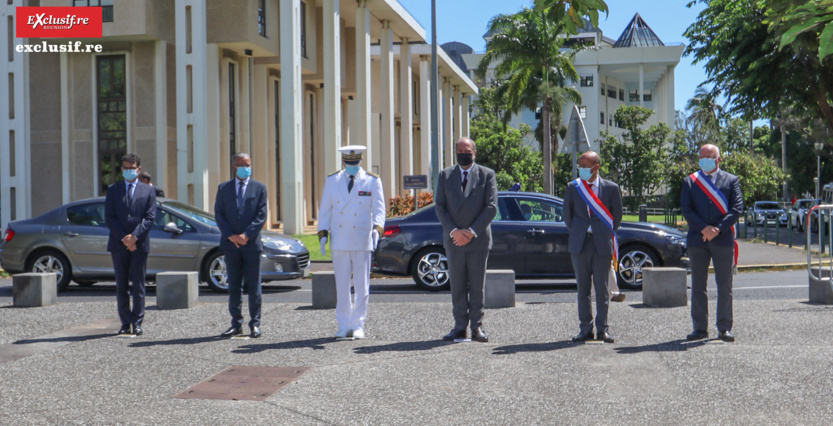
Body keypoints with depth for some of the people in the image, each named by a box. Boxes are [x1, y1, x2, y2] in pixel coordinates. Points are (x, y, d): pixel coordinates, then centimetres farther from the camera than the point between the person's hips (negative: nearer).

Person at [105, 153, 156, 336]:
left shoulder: (148, 191, 8)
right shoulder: (113, 190, 9)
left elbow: (150, 218, -1)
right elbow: (109, 217, 1)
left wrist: (135, 236, -13)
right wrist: (123, 238, -10)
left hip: (140, 244, -1)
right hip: (118, 245, 1)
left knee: (138, 286, 1)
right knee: (121, 286, 4)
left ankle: (137, 323, 5)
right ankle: (125, 323, 9)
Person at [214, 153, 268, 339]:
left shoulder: (259, 188, 6)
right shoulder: (223, 188, 10)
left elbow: (261, 215, -1)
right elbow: (219, 214, 4)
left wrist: (247, 235, -13)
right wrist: (231, 235, -9)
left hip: (252, 244, -2)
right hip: (231, 244, 2)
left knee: (254, 287, 1)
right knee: (233, 287, 6)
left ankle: (255, 324, 7)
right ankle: (236, 324, 11)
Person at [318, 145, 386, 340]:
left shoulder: (372, 181, 3)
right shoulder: (332, 180, 9)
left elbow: (379, 209, -3)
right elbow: (325, 209, 11)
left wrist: (377, 229, -21)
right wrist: (323, 234, 1)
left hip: (362, 241, -2)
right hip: (339, 242, 2)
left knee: (362, 286, 0)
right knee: (341, 286, 4)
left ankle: (358, 326, 8)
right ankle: (344, 326, 12)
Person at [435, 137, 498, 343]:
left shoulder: (487, 175, 5)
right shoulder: (445, 175, 10)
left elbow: (491, 207, -3)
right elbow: (439, 206, 4)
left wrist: (472, 232, -11)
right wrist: (454, 231, -10)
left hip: (478, 239, -2)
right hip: (454, 240, 2)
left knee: (477, 285, 1)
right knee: (457, 285, 3)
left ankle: (477, 327, 8)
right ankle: (460, 327, 8)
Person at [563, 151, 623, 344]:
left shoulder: (611, 188, 1)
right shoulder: (572, 187, 6)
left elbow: (617, 214, 9)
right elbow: (567, 213, 13)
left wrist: (608, 233, 8)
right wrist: (576, 233, 10)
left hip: (602, 243, -2)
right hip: (579, 244, 2)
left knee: (602, 288, 1)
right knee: (583, 288, 5)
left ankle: (602, 329, 8)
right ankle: (585, 328, 11)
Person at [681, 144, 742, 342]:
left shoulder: (731, 180, 9)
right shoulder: (690, 181, 11)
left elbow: (737, 208, -1)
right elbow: (686, 209, 1)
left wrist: (718, 229, -13)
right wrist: (703, 228, -13)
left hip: (723, 239, -1)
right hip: (697, 239, 1)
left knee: (725, 286, 0)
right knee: (698, 286, 4)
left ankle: (725, 328, 6)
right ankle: (700, 328, 11)